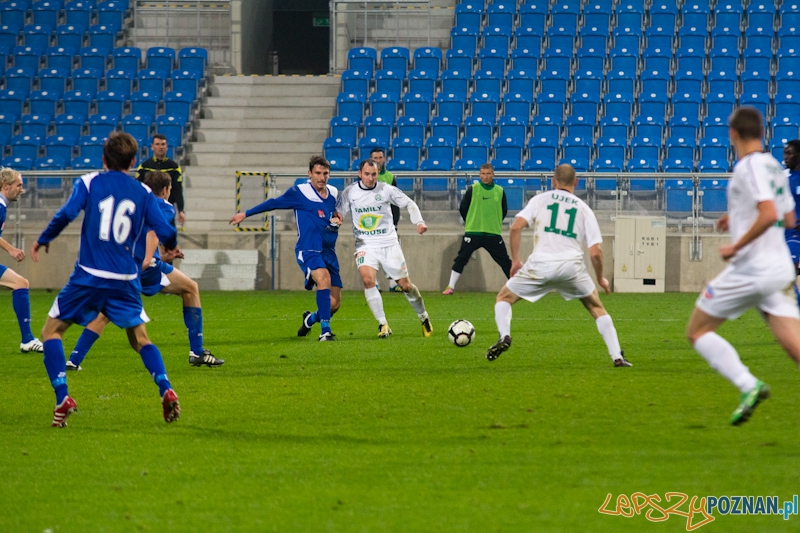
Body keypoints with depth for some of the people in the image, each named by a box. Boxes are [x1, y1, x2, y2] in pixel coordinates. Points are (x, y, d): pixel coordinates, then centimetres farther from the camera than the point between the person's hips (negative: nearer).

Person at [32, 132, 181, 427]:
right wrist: (171, 247, 25)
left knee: (52, 330, 10)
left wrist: (42, 240, 0)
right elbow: (166, 233, 1)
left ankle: (63, 398, -6)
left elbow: (66, 214, -14)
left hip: (89, 275, -3)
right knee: (140, 338, 17)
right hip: (125, 280, 3)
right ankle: (166, 391, -4)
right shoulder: (142, 192, 7)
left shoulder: (89, 183, 2)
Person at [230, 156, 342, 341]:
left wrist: (336, 221, 4)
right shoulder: (299, 192, -5)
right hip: (307, 251, -6)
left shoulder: (333, 193, 10)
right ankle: (325, 331, -35)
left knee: (334, 303, 1)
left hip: (328, 252, 6)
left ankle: (311, 319, 35)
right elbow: (274, 203, 8)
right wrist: (246, 214, 14)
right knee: (324, 277, -35)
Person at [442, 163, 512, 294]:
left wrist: (496, 223, 10)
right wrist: (470, 222, 10)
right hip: (473, 232, -1)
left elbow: (504, 210, 14)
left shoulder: (500, 191, 3)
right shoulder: (473, 189, -2)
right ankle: (451, 287, 6)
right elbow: (462, 208, 5)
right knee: (461, 259, -1)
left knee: (505, 261, 3)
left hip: (493, 234, 1)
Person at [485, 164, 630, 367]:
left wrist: (515, 260, 8)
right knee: (596, 307, 21)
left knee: (503, 298, 18)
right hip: (572, 265, 1)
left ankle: (504, 336, -10)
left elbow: (516, 227, -1)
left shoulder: (540, 200, 12)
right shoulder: (584, 209, 14)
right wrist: (600, 279, 20)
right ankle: (617, 357, 11)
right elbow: (595, 252, 6)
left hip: (540, 264, -1)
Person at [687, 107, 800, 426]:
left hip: (750, 269, -8)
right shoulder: (774, 167, 16)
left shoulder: (749, 167, -11)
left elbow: (769, 214, -24)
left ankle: (748, 385, -12)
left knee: (697, 330, 6)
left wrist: (735, 246, -15)